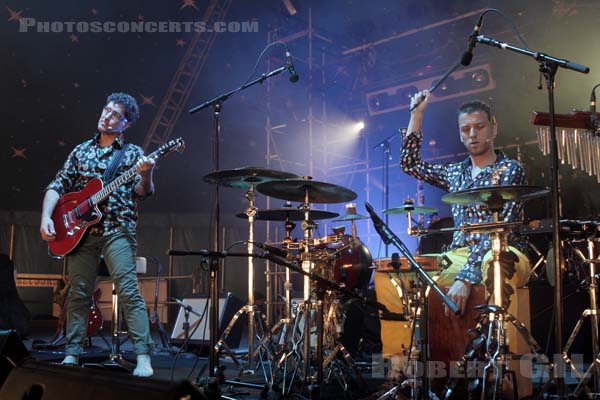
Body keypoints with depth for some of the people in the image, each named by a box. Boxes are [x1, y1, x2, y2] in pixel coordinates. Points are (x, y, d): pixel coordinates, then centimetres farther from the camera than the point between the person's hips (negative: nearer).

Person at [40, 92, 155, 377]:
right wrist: (46, 217, -2)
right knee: (78, 294, 6)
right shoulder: (81, 151, 16)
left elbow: (142, 193, -2)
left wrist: (146, 175, -25)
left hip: (117, 229, -4)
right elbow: (57, 186, 14)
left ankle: (143, 358, -14)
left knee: (128, 292, -14)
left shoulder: (132, 153, 7)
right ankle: (72, 354, 17)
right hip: (80, 230, 4)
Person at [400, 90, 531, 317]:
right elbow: (410, 163, 28)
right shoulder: (455, 173, 19)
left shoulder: (509, 170, -2)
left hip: (502, 255, -5)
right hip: (459, 255, 5)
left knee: (493, 262, -42)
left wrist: (466, 277, -26)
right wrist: (417, 114, 23)